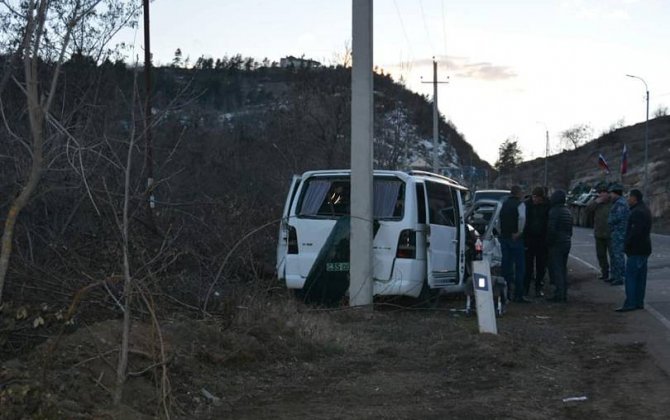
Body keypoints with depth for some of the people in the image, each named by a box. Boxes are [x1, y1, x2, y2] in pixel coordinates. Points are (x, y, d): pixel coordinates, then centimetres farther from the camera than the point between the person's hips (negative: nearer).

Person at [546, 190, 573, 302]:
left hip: (556, 243, -8)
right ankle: (564, 294, 14)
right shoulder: (568, 212, 14)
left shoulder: (554, 211, -14)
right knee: (563, 269, 13)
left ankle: (559, 294, -10)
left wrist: (549, 242, -8)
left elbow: (551, 229, -19)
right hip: (567, 242, 8)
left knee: (556, 269, -6)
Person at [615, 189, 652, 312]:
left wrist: (627, 243, -15)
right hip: (644, 249, 10)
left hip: (636, 250, -10)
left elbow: (635, 231, -27)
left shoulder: (637, 212, -18)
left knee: (630, 276, -8)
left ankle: (630, 303, -8)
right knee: (641, 277, 12)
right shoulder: (645, 210, 16)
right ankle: (639, 302, 16)